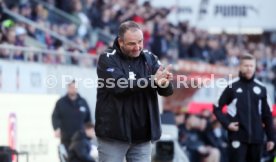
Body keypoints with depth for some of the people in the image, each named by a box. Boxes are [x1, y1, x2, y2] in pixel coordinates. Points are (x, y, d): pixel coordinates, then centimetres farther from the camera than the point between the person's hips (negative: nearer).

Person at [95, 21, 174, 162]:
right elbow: (119, 85, -23)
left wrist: (164, 82, -27)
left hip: (142, 134, 4)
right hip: (113, 133, -4)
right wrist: (153, 80, -29)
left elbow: (167, 91, -3)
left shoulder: (149, 58, 5)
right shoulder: (107, 59, -6)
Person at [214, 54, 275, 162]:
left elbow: (267, 115, 11)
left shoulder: (261, 88, 7)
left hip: (257, 137, 4)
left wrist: (270, 137, 8)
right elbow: (217, 107, 3)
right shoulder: (232, 86, -2)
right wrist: (226, 124, -11)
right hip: (238, 137, -4)